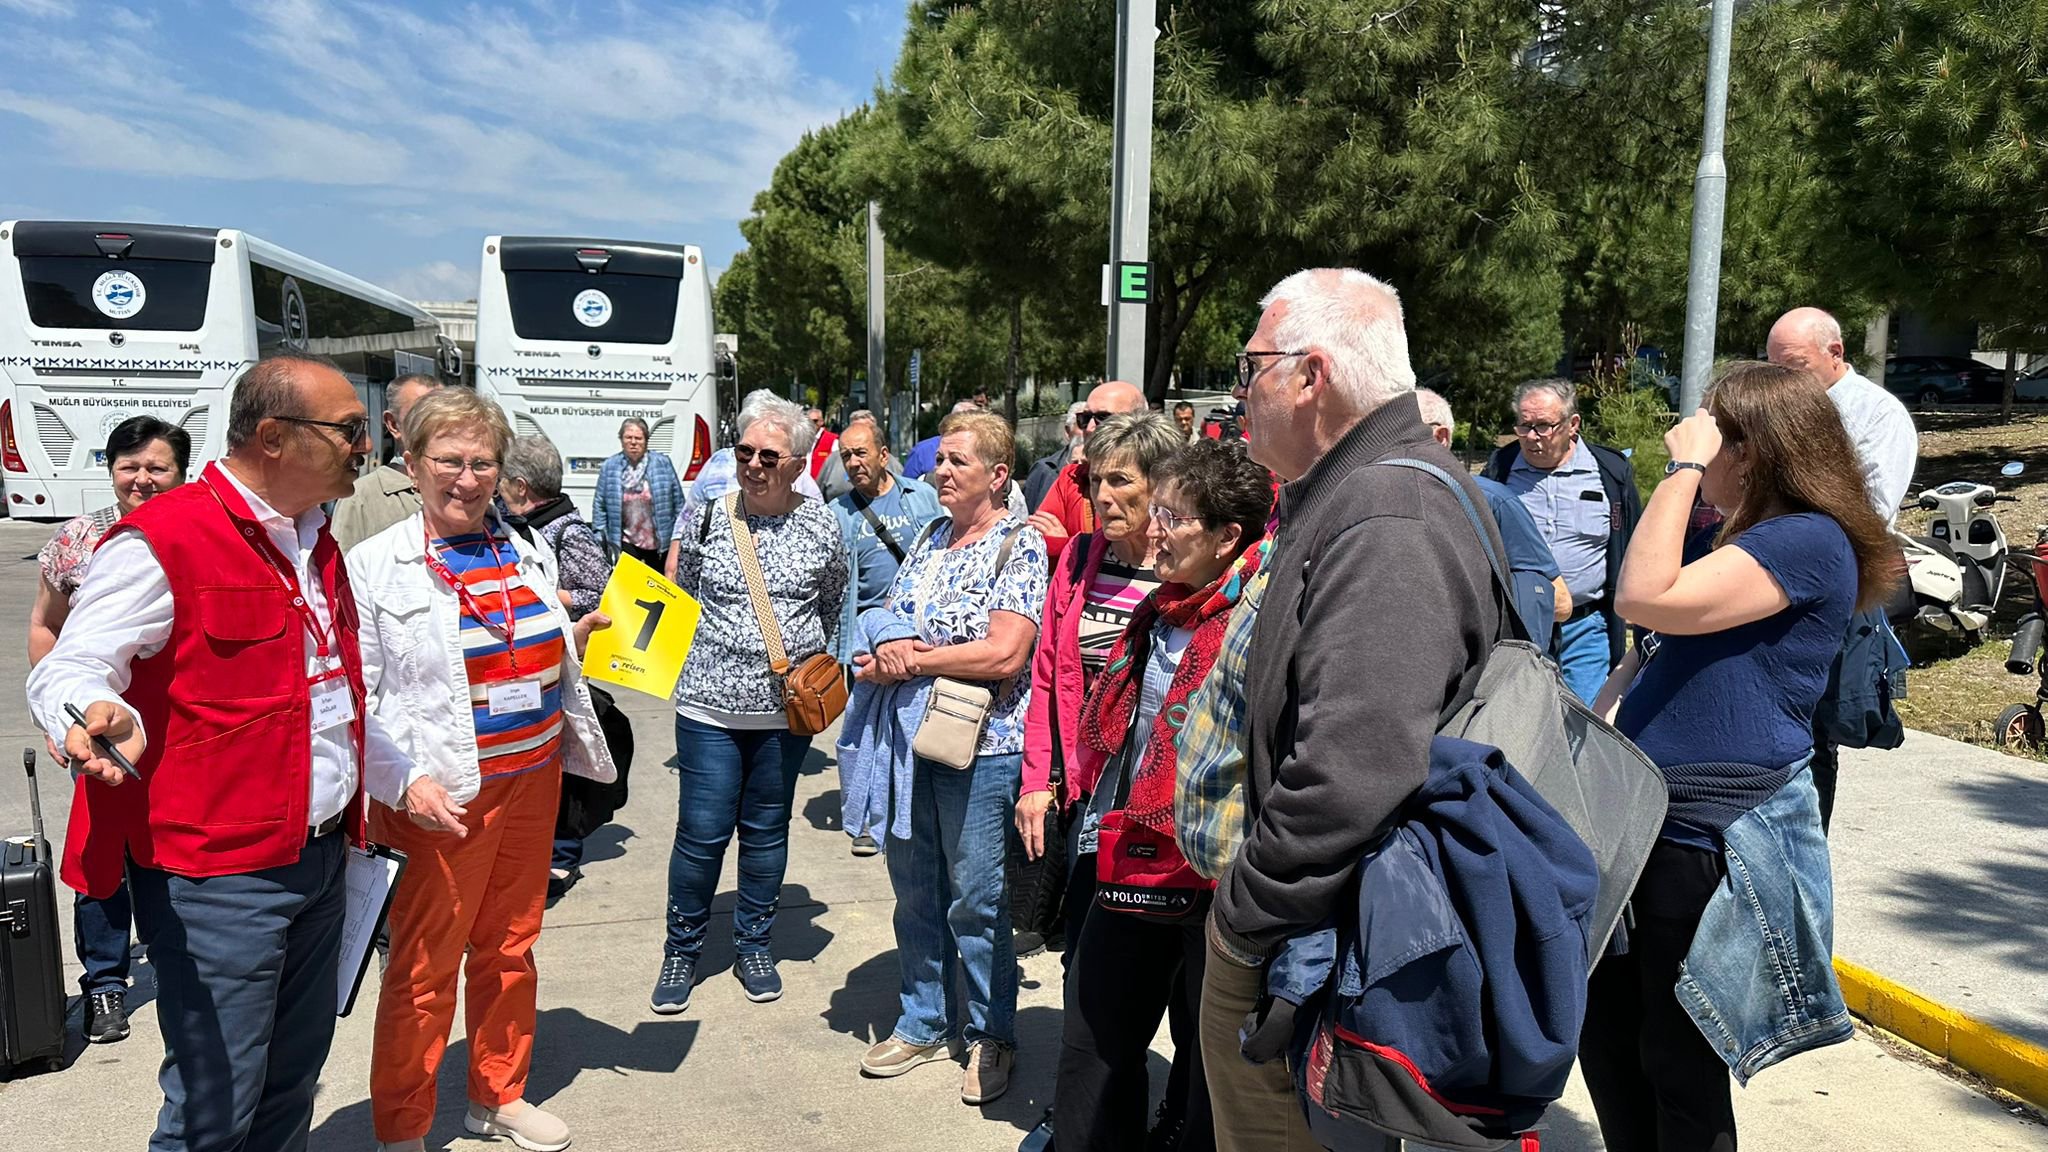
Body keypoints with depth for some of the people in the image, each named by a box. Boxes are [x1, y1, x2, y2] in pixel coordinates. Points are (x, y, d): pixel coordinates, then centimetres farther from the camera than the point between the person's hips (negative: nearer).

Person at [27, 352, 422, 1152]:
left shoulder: (314, 544, 13)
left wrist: (402, 779, 27)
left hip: (320, 859, 8)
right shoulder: (161, 543, -14)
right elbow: (67, 674, -16)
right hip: (218, 876, -8)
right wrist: (102, 718, -38)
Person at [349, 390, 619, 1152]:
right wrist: (405, 783, -20)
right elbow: (356, 700, -10)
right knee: (425, 969, 5)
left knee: (509, 950, 18)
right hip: (441, 801, -5)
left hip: (532, 783, 5)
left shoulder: (528, 554, 8)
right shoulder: (375, 567, -7)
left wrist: (576, 640, 3)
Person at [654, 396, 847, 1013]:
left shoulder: (822, 527, -1)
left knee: (767, 830, 13)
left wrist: (814, 668, 8)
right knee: (701, 834, 2)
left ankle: (754, 945, 30)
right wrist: (696, 654, 5)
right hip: (709, 706, -1)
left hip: (787, 708, 1)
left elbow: (834, 610, 14)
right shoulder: (708, 516, -2)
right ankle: (682, 949, 23)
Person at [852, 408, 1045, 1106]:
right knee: (914, 888, 15)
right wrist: (885, 651, -10)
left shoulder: (1019, 544, -9)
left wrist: (913, 659, -14)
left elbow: (1005, 654, -20)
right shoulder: (931, 537, 12)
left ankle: (991, 1036, 24)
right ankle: (925, 1024, 32)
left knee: (976, 900, 5)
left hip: (980, 747, -7)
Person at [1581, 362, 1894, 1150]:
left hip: (1712, 838, -9)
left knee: (1677, 1058, 7)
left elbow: (1645, 600, -27)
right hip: (1639, 821, 9)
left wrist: (1684, 467, -19)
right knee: (1603, 1033, 18)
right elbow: (1647, 652, 19)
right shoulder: (1717, 541, 14)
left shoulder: (1810, 542, -16)